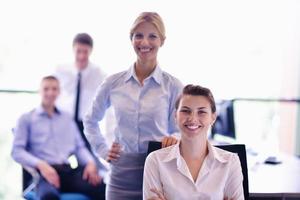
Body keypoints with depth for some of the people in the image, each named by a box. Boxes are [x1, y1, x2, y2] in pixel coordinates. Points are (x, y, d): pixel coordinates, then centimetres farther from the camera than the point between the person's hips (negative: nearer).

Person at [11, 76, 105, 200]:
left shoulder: (67, 118, 27)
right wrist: (40, 164, -15)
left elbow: (80, 147, 23)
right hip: (44, 172, -3)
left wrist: (90, 162, 0)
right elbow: (17, 151, 4)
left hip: (70, 170, 4)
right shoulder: (26, 119, 14)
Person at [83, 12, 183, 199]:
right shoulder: (113, 83, 3)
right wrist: (103, 150, 7)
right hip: (122, 172, 2)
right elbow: (90, 121, 17)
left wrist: (174, 140, -18)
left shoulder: (173, 86, -2)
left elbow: (178, 131, 3)